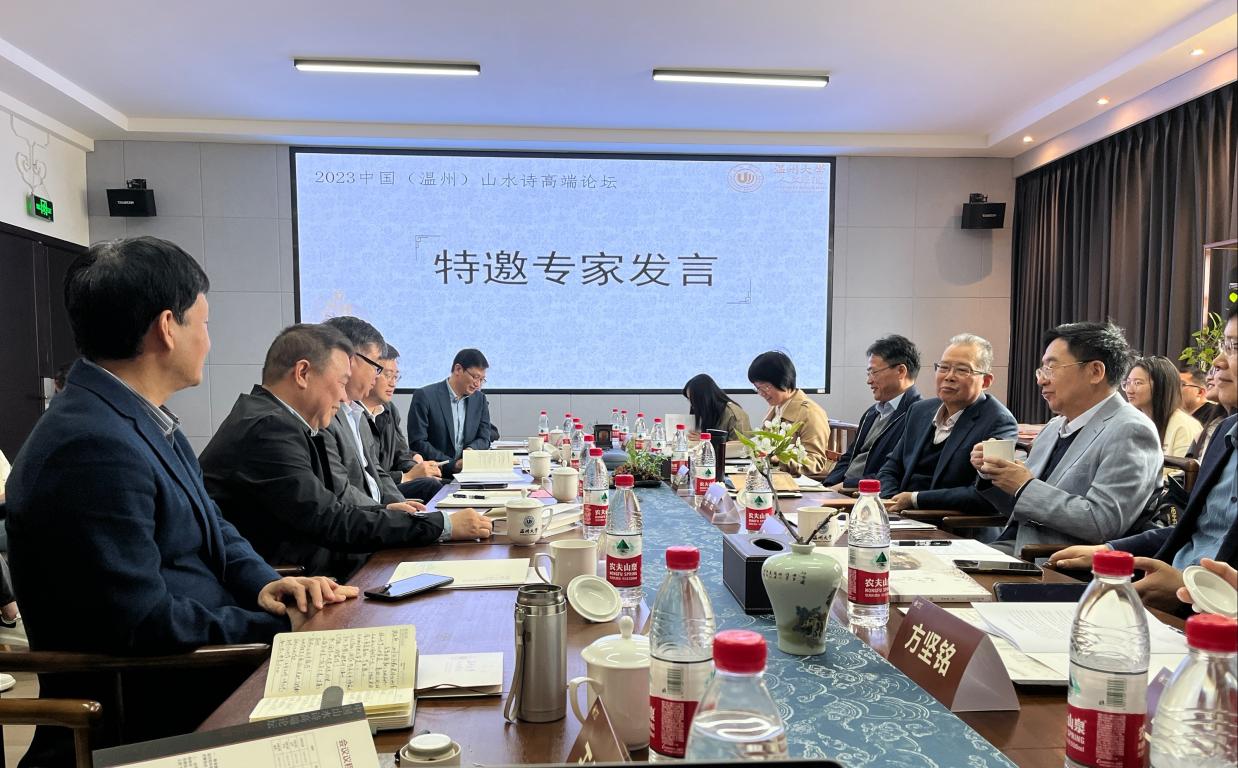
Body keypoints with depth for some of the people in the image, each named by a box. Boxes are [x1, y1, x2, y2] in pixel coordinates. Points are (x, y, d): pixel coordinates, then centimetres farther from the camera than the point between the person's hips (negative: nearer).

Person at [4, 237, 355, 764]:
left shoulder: (144, 419, 6)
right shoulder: (93, 446, -25)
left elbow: (210, 527, 13)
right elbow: (142, 623, -26)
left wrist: (262, 583, -5)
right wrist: (281, 628, -16)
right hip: (154, 714, -9)